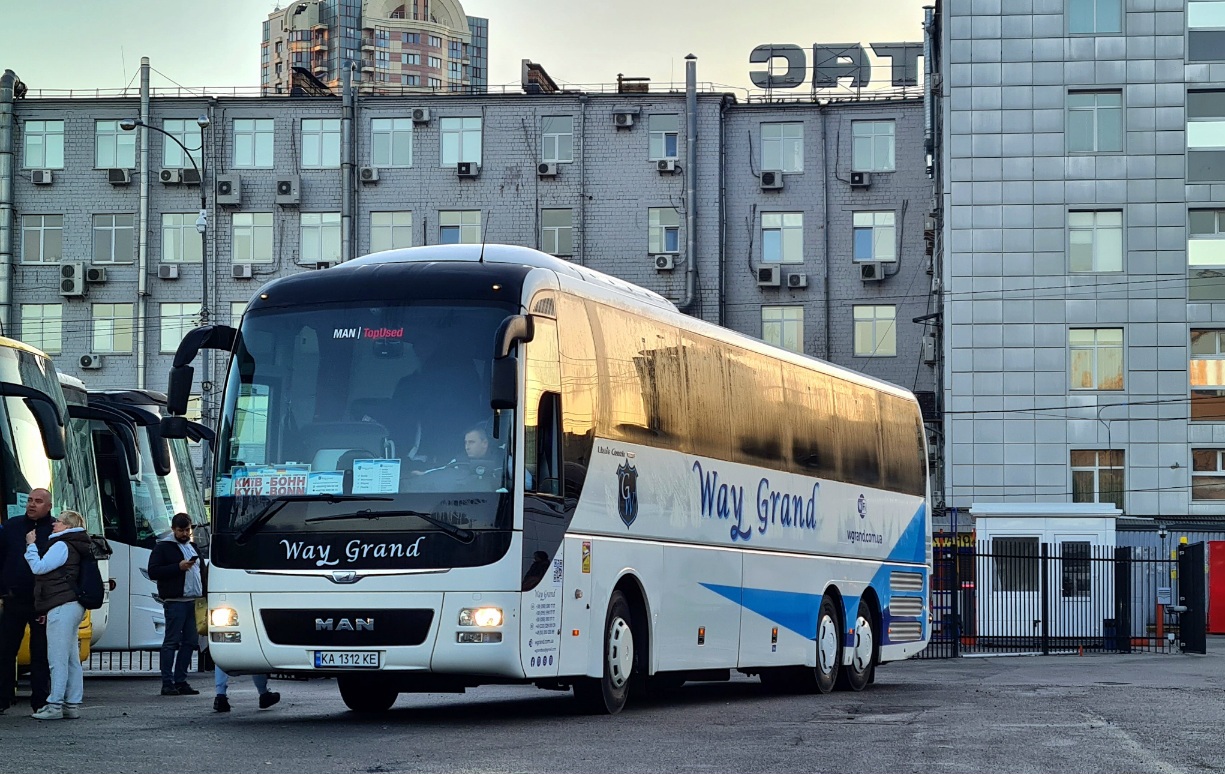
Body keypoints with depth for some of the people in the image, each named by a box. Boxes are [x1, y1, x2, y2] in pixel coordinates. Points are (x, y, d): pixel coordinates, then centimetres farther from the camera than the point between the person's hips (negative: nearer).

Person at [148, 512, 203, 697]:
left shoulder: (192, 547, 23)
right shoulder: (163, 547, 0)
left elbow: (200, 572, 29)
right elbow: (153, 571, -10)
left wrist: (203, 595, 16)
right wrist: (178, 567, -17)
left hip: (193, 601, 7)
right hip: (175, 602, -7)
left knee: (189, 642, 6)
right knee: (172, 642, -7)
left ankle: (180, 681, 12)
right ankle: (167, 683, -6)